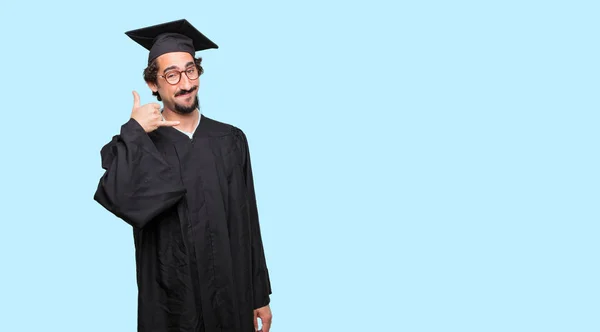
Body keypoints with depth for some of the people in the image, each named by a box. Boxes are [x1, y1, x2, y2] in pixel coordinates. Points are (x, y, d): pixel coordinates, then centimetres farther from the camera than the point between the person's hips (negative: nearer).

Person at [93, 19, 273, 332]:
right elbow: (116, 199, -25)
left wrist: (260, 296, 3)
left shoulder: (230, 141, 1)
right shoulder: (136, 146, -3)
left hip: (231, 297, 2)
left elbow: (248, 225, 2)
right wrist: (135, 132, -18)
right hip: (170, 303, -1)